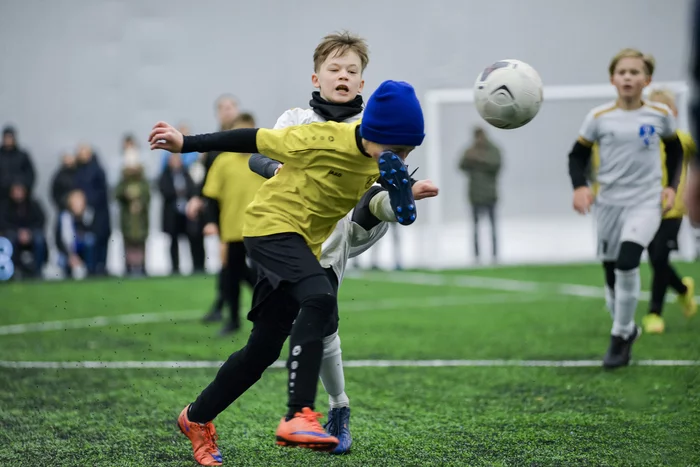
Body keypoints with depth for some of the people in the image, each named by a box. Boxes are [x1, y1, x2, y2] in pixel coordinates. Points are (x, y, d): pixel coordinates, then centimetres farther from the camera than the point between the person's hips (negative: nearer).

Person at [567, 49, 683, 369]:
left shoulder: (660, 114, -1)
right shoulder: (599, 117, -3)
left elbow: (675, 149, 16)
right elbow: (578, 155, 4)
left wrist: (671, 186, 4)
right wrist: (580, 187, -13)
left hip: (646, 202, -2)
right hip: (609, 203, 2)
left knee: (627, 262, -25)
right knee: (612, 273, 6)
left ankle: (620, 337, -11)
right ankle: (628, 330, 32)